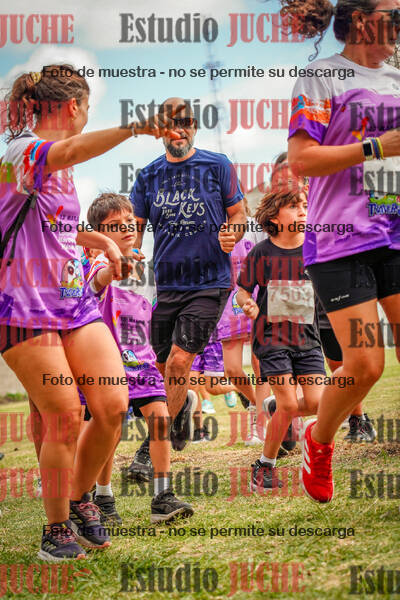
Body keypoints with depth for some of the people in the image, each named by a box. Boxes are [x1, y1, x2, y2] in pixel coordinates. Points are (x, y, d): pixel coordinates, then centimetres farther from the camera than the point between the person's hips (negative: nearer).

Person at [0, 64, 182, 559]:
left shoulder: (59, 169, 18)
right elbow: (69, 152, -34)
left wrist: (99, 239, 20)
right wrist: (132, 128, -48)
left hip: (75, 299, 8)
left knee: (112, 405, -5)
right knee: (65, 418, -8)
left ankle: (80, 498, 19)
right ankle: (56, 531, 10)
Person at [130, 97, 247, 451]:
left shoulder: (217, 166, 1)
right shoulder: (148, 176, 9)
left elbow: (238, 214, 8)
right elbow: (135, 228, 10)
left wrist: (231, 235, -14)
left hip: (209, 283, -4)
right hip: (164, 284, 4)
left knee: (179, 361, -13)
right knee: (163, 364, 11)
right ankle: (185, 405, 43)